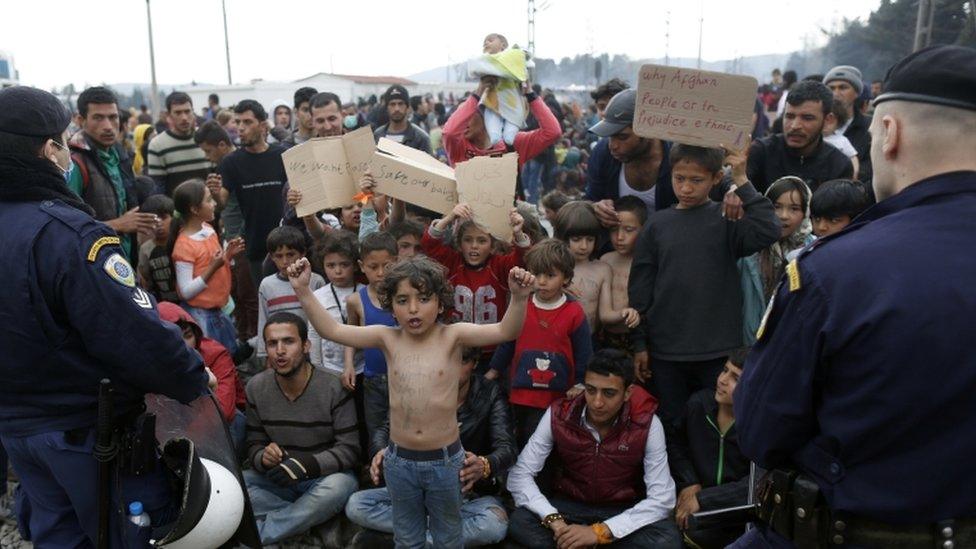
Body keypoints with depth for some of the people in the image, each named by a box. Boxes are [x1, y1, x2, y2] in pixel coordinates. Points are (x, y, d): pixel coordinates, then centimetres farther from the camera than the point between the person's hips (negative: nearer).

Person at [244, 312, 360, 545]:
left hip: (324, 476, -3)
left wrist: (306, 464, -30)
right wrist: (263, 457, -21)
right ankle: (307, 516, -18)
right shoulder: (256, 388, -2)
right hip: (278, 480, 3)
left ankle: (256, 533, -23)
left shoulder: (333, 388, -15)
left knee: (339, 486, -37)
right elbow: (253, 445, 4)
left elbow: (349, 449, -14)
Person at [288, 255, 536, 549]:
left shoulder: (453, 336, -12)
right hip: (400, 461, 2)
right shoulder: (388, 338, -5)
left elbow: (505, 331, -23)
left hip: (445, 461, -2)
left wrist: (518, 298, -42)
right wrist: (303, 291, -14)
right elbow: (332, 330, -5)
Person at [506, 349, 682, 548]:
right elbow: (519, 475, -14)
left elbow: (662, 498, -20)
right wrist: (554, 520, -31)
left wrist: (600, 531, -30)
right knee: (519, 523, -28)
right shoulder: (558, 416, -15)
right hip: (569, 506, 0)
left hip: (624, 510, 0)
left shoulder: (646, 425, -17)